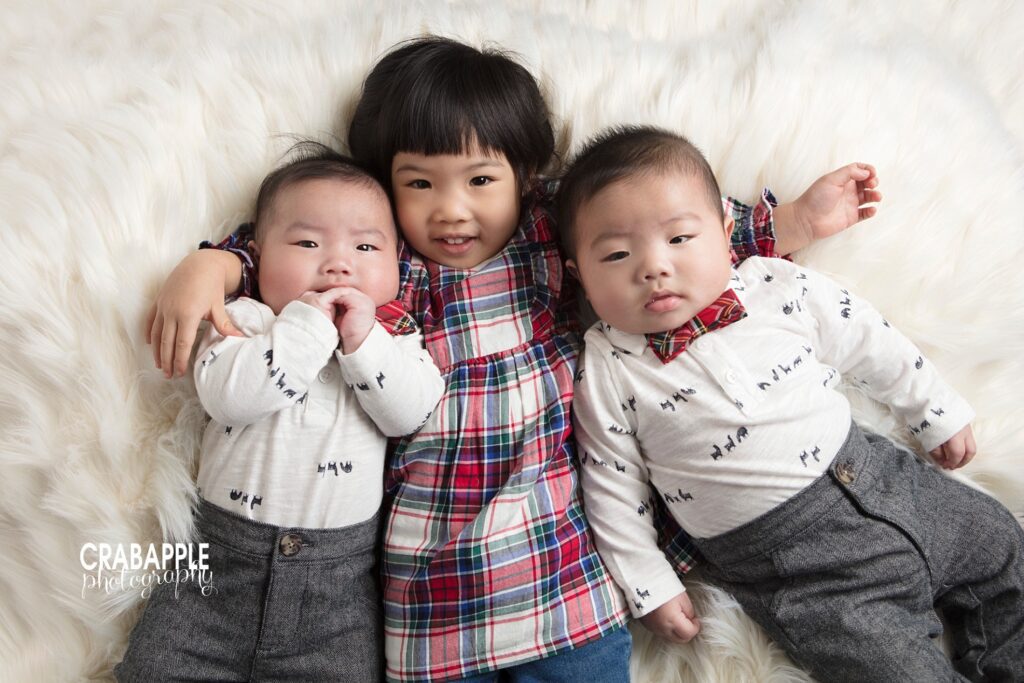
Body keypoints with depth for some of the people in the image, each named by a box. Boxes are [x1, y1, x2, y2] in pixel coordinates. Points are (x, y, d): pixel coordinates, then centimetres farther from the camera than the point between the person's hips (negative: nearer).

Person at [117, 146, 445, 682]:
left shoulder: (393, 335, 4)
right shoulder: (246, 320, 1)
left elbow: (411, 415, -11)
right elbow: (228, 396, -18)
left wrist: (362, 340, -18)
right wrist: (307, 323, -19)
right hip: (224, 555, 1)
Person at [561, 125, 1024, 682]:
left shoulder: (778, 287, -6)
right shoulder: (605, 369, -12)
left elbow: (872, 345, 8)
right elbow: (612, 487, -5)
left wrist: (939, 414, 17)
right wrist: (650, 588, -3)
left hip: (880, 474, 4)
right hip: (787, 562, -4)